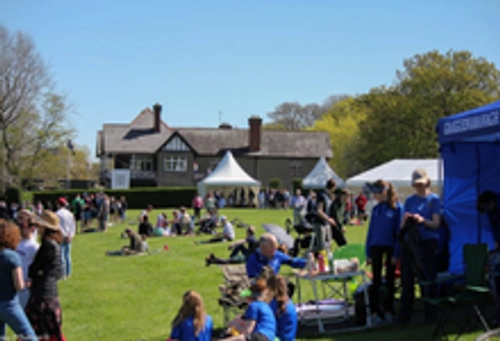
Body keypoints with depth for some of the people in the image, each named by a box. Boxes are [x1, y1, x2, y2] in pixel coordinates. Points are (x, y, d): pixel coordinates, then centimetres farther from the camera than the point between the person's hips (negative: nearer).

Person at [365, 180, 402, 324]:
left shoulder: (397, 208, -6)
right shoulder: (375, 209, 7)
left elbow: (399, 231, -7)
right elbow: (370, 230, 10)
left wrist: (396, 254, -12)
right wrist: (368, 253, 6)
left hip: (390, 247, -3)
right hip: (376, 247, 3)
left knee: (390, 280, 7)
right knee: (376, 280, 4)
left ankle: (388, 311, 17)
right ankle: (376, 311, 10)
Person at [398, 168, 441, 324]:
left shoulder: (434, 199, 2)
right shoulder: (409, 200, 13)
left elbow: (436, 223, -5)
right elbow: (402, 226, 12)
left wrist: (422, 220, -23)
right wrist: (405, 219, -11)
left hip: (428, 242, -4)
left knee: (428, 280, -2)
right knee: (407, 279, 5)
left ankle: (430, 315, 8)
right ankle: (404, 315, 11)